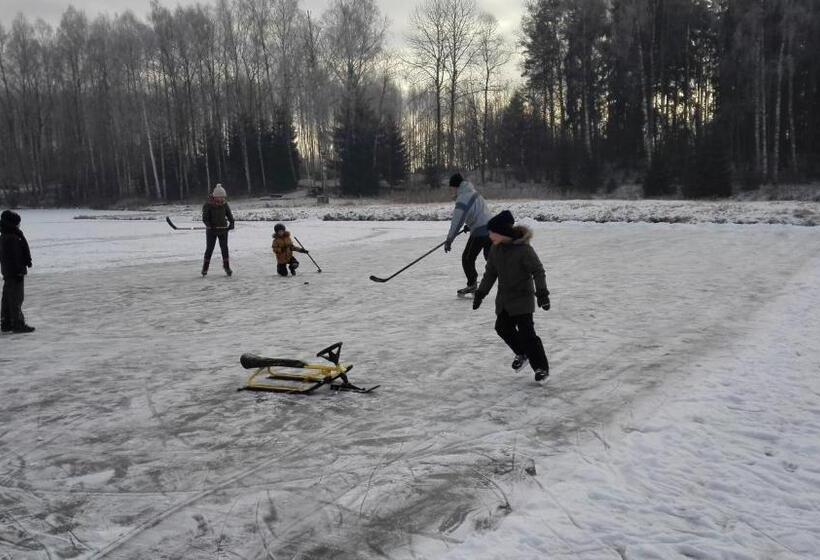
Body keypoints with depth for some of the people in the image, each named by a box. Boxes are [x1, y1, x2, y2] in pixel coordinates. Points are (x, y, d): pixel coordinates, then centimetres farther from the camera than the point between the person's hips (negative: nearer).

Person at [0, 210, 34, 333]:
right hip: (14, 273, -10)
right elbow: (12, 257, -22)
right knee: (16, 299, -6)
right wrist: (19, 272, -21)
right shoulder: (11, 238, -17)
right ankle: (18, 324, -3)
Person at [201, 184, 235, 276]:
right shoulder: (208, 205, -10)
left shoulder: (224, 204, 2)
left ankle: (226, 266, 8)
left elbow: (229, 215, 4)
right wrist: (209, 225, -28)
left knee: (224, 248, 0)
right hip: (211, 230, -3)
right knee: (209, 248, 1)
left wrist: (231, 223, -15)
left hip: (223, 229, 3)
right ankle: (205, 268, 10)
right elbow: (205, 218, -13)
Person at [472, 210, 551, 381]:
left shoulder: (523, 248, -19)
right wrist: (480, 293, 13)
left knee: (526, 333, -9)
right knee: (503, 328, 9)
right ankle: (522, 353, 34)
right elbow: (490, 273, 12)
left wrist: (542, 293, -23)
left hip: (522, 298, -7)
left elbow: (538, 271, -16)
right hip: (504, 298, 7)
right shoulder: (495, 249, 2)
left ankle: (542, 367, 4)